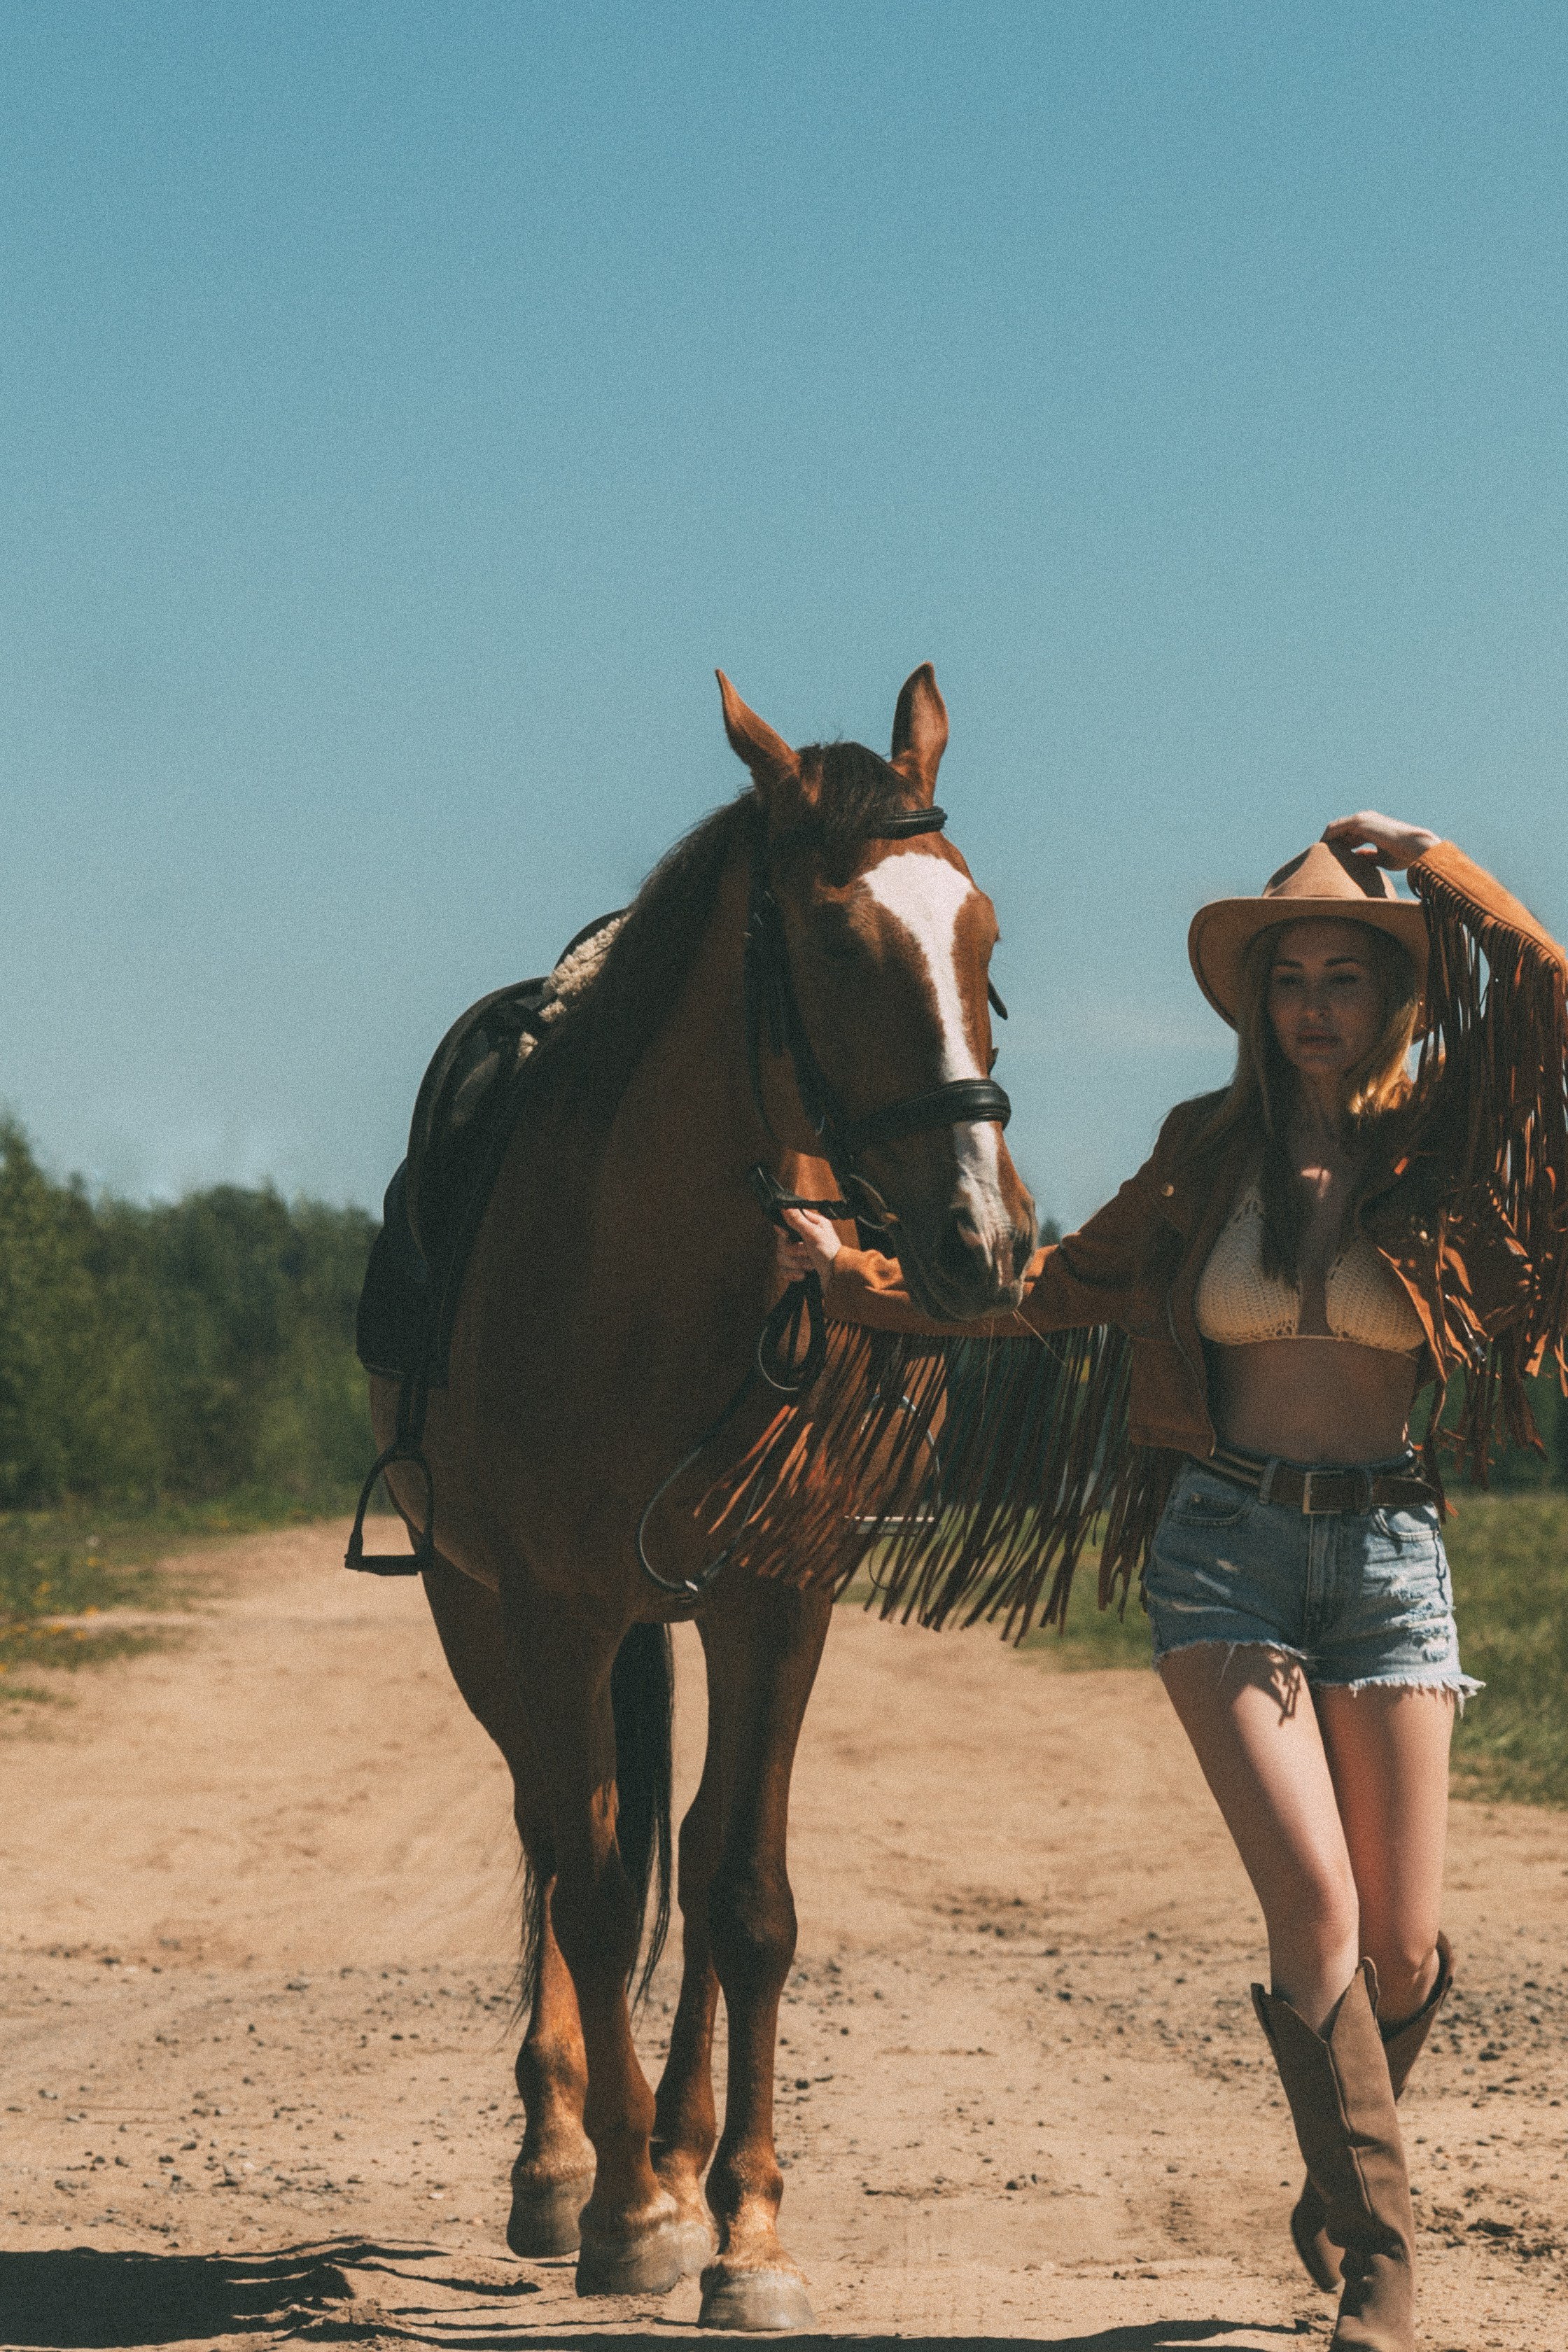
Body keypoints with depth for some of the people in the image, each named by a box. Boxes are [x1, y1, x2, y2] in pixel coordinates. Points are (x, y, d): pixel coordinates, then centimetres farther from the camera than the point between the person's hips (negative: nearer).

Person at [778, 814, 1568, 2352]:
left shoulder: (1435, 1151, 3)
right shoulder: (1210, 1153, 7)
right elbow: (1056, 1293, 15)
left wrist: (1436, 870, -8)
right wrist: (854, 1276, 7)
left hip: (1386, 1547, 0)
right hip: (1225, 1544, 0)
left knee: (1402, 1950, 1)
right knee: (1314, 1907, -16)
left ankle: (1343, 2181, 33)